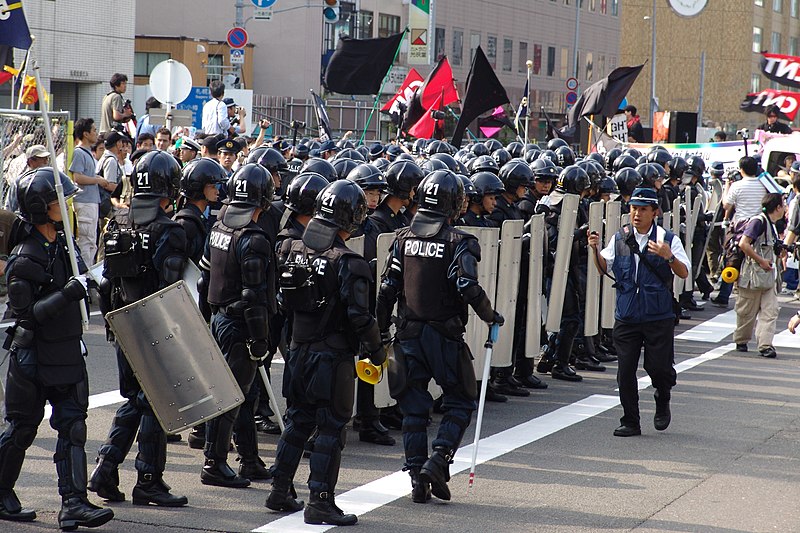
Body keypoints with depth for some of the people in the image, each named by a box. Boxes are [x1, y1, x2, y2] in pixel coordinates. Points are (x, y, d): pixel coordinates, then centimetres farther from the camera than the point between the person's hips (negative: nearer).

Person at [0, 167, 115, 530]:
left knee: (72, 427, -1)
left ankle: (73, 503, -3)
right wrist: (70, 293, -29)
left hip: (67, 353, 7)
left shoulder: (62, 242, 8)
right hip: (32, 355, -7)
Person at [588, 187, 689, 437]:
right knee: (625, 370, 1)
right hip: (626, 316, 3)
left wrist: (669, 257, -26)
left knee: (659, 367, -3)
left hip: (659, 317, -3)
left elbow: (684, 273, -7)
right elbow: (604, 267, 16)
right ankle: (630, 421, 12)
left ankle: (662, 403, 28)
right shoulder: (619, 238, 7)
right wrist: (595, 250, -3)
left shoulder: (668, 239, -2)